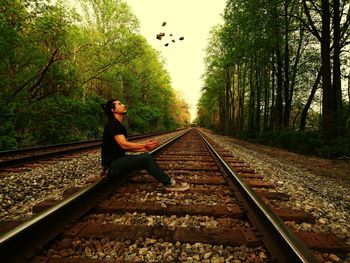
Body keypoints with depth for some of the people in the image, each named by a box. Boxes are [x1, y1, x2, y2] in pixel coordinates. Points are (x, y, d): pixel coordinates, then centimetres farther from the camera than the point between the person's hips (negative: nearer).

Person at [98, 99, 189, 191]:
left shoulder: (119, 125, 16)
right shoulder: (113, 124, -14)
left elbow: (126, 147, 11)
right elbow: (123, 145, -23)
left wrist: (144, 148, 3)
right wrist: (144, 145, -21)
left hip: (118, 160, 10)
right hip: (112, 165, -10)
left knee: (146, 156, 3)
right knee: (147, 159, -20)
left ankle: (166, 181, 2)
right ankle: (169, 183, -10)